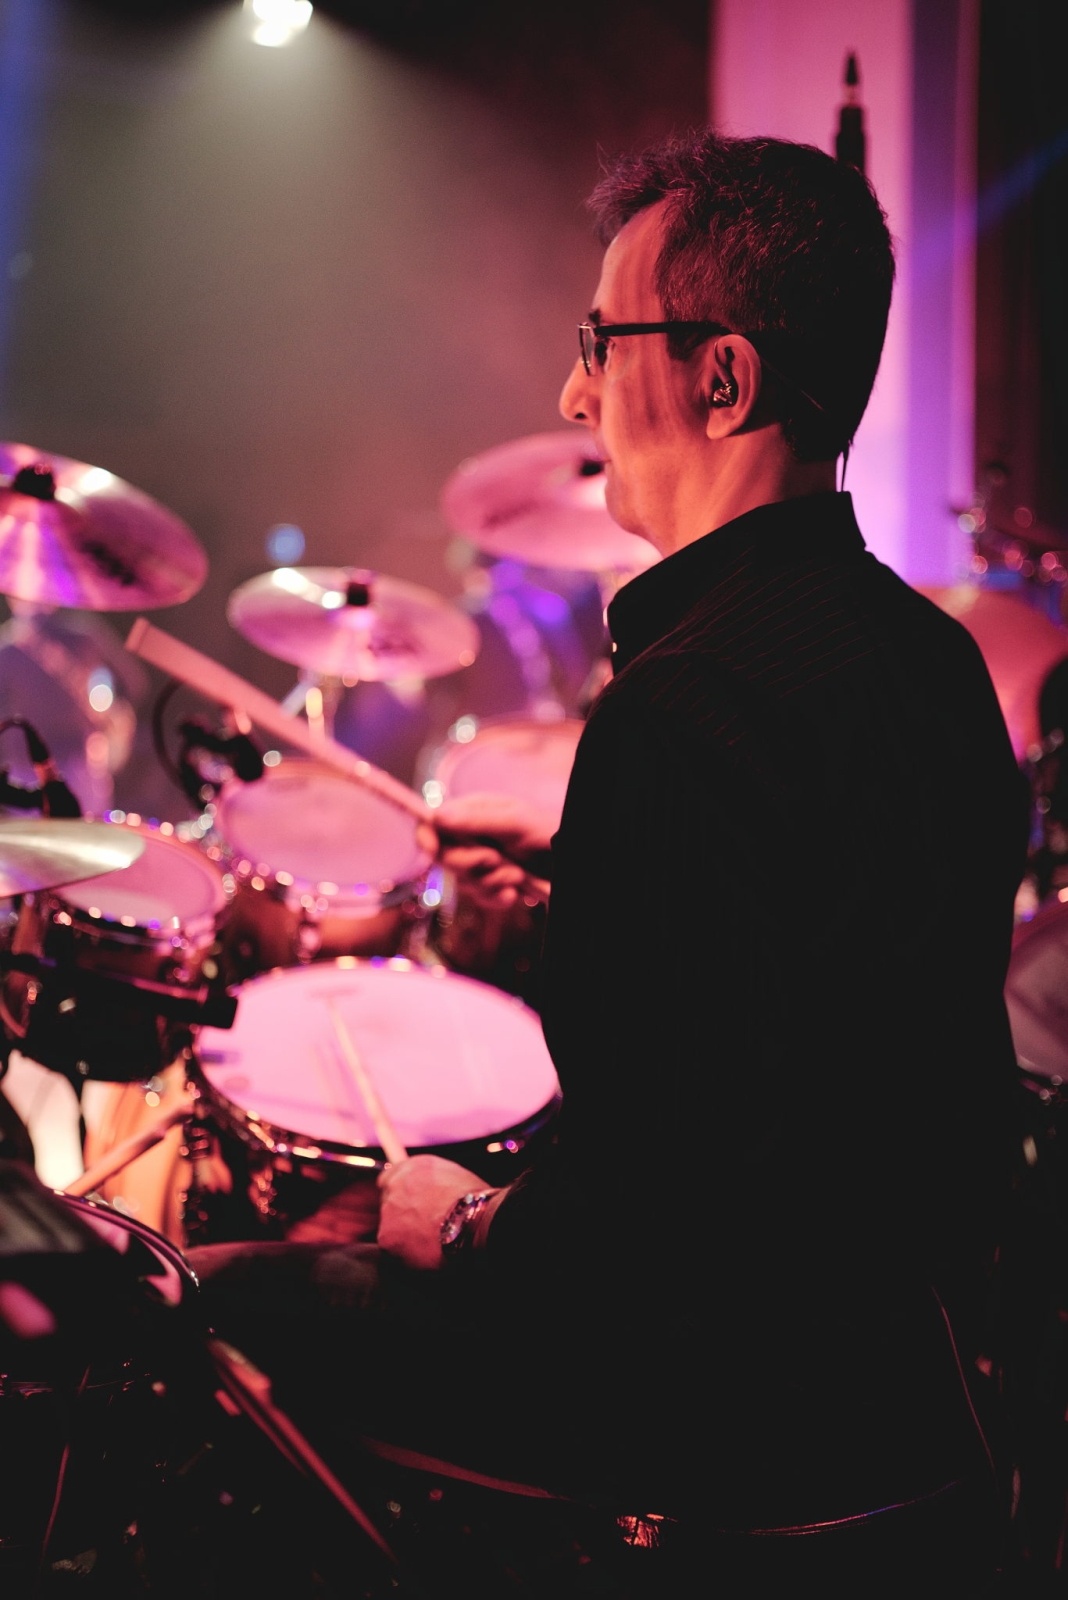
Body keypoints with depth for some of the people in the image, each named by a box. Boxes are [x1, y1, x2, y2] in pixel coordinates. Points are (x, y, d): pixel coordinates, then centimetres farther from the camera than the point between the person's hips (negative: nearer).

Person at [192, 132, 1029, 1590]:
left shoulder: (686, 706, -31)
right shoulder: (928, 650, -1)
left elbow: (644, 1209, -30)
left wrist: (467, 1233, -10)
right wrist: (574, 866, 16)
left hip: (764, 1404, -9)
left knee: (234, 1305, 4)